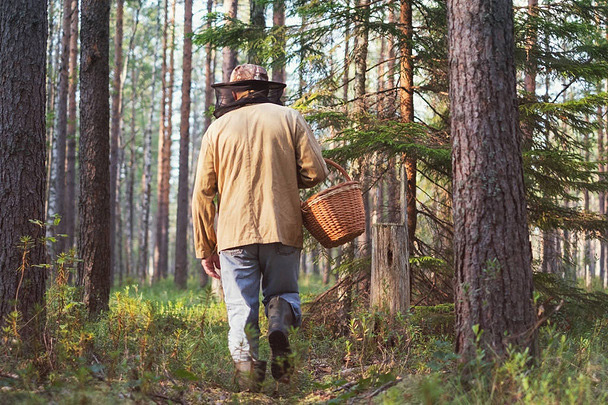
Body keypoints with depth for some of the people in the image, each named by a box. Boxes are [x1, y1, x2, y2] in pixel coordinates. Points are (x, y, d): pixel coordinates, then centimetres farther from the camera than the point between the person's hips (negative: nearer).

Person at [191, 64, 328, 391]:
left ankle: (246, 361, -18)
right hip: (283, 230, 0)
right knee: (283, 291, 16)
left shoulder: (218, 128, 9)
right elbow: (316, 172, 0)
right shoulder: (289, 119, 7)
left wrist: (205, 248, 13)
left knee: (241, 307, 3)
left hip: (234, 234, 0)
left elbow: (202, 194, 7)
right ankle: (281, 321, -15)